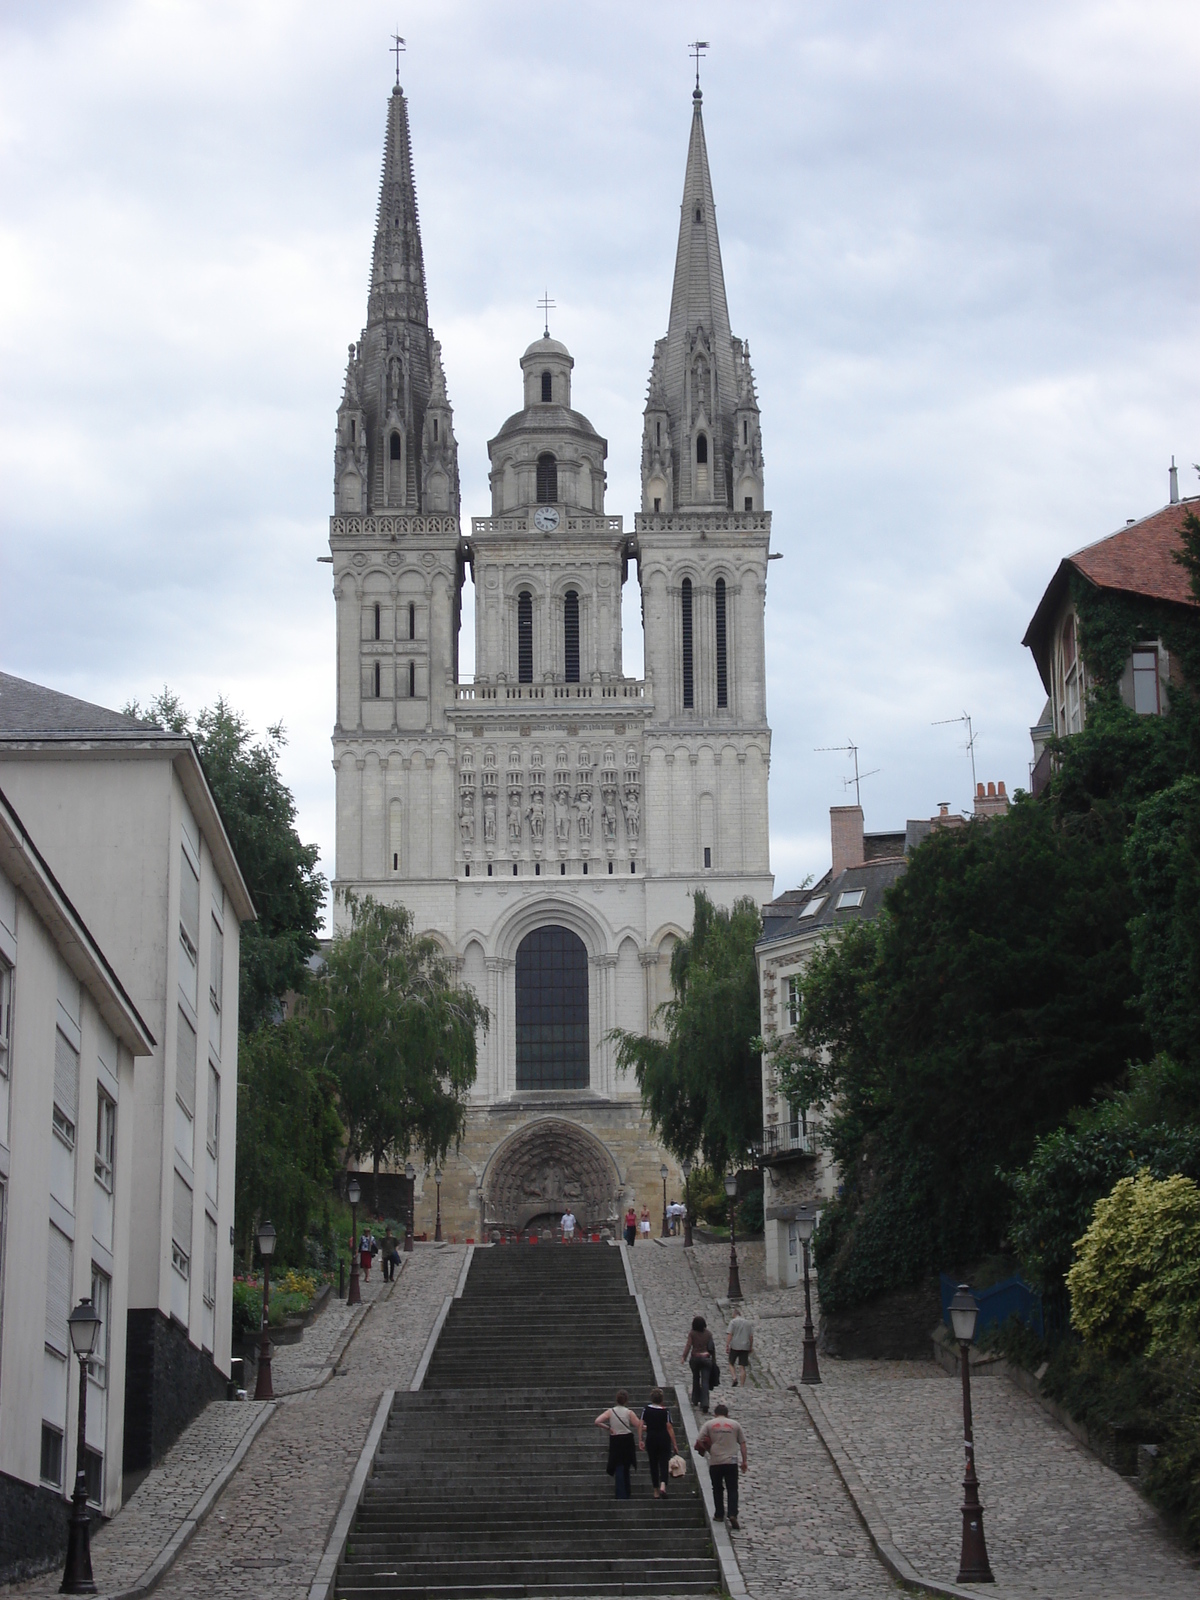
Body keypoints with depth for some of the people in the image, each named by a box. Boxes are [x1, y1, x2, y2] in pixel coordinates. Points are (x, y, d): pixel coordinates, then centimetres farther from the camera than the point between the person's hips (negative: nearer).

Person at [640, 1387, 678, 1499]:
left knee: (653, 1465, 12)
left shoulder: (646, 1409, -1)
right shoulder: (665, 1411, -6)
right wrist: (674, 1445, -3)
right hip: (664, 1439, -2)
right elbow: (669, 1427, -7)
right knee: (664, 1464, 0)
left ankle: (656, 1492, 14)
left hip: (651, 1439, 2)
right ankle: (663, 1485, -25)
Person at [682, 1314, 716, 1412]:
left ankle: (695, 1400, 30)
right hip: (706, 1359, 1)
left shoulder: (692, 1334, -6)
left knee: (695, 1379, 20)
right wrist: (714, 1359, 12)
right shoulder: (708, 1334, 1)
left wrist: (683, 1357, -14)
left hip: (695, 1358, -1)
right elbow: (712, 1347, 3)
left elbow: (688, 1346, -13)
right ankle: (705, 1403, -16)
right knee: (705, 1381, -4)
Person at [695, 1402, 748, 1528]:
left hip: (715, 1462, 0)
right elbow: (742, 1443, 8)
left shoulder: (709, 1424, 3)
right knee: (732, 1490, 2)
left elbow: (699, 1441, -5)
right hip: (731, 1462, 0)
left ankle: (719, 1515, 20)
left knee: (717, 1489, 15)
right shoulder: (735, 1424, 7)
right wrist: (744, 1461, 14)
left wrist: (706, 1449, 15)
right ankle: (733, 1515, -14)